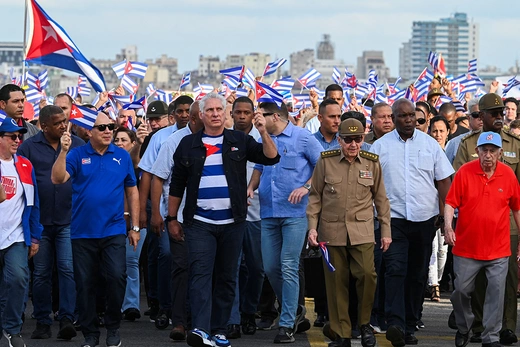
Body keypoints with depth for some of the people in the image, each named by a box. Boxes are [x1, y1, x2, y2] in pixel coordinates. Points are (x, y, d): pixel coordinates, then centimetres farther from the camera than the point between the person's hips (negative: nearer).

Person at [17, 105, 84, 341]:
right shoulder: (29, 147, 2)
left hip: (69, 221, -1)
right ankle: (42, 322, 14)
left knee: (68, 269, -9)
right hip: (40, 222, 1)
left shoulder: (78, 145, 5)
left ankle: (67, 319, -9)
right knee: (41, 273, 6)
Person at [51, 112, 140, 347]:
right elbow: (57, 179, -13)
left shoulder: (122, 156, 4)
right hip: (83, 232, 0)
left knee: (117, 277, -11)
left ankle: (113, 328, 9)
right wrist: (63, 151, -25)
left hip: (114, 231, 0)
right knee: (85, 284, 6)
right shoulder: (77, 155, 0)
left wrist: (135, 227, 8)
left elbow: (132, 191, 10)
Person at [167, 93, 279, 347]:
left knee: (227, 278, 7)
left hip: (232, 222, 1)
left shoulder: (239, 141, 6)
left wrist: (263, 133, -18)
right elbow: (177, 185, 10)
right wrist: (172, 218, 9)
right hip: (199, 223, -1)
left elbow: (271, 158, -3)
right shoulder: (189, 144, 6)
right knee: (200, 275, -12)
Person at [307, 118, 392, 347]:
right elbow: (315, 196, 8)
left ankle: (365, 322, 6)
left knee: (367, 273, -16)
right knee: (336, 281, 2)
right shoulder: (325, 161, 2)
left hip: (362, 231, 0)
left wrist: (386, 231, 8)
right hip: (332, 231, 0)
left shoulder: (372, 163, 4)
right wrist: (312, 227, 0)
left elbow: (380, 199, 11)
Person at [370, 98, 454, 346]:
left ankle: (410, 326, 16)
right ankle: (395, 323, -26)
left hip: (424, 218, 2)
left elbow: (443, 180, 7)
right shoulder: (380, 146, 2)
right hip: (393, 218, -2)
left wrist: (446, 214, 0)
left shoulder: (429, 144, 6)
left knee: (418, 274, 8)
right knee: (395, 270, -16)